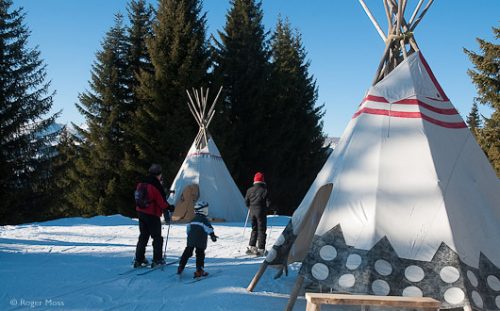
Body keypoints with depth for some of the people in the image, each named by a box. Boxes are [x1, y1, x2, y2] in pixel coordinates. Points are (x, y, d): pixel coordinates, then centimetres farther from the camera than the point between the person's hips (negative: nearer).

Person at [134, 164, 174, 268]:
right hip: (152, 215, -7)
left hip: (141, 213, 7)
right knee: (157, 238, 5)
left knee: (143, 236, 16)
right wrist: (169, 207, 0)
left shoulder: (141, 184, 5)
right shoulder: (156, 186, -18)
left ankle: (139, 259, 15)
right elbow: (161, 202, -15)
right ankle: (157, 260, 5)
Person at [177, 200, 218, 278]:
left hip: (190, 240, 6)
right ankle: (199, 270, -5)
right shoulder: (204, 219, -5)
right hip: (200, 241, -6)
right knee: (200, 254, 0)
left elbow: (188, 228, 24)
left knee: (187, 252, 15)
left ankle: (181, 267, 16)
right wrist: (213, 235, -17)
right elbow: (209, 228, -16)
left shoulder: (193, 220, 17)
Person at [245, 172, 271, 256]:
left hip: (252, 212, 4)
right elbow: (268, 203, -9)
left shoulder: (250, 190, 1)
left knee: (254, 229, 18)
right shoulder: (264, 190, -10)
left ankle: (251, 247, 13)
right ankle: (260, 249, 1)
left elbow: (246, 202, 6)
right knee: (261, 230, 3)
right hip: (261, 212, -4)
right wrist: (265, 209, 11)